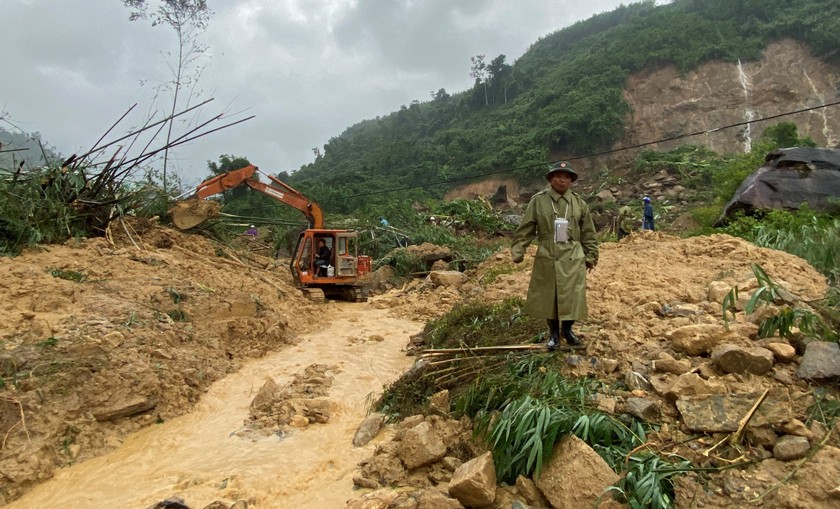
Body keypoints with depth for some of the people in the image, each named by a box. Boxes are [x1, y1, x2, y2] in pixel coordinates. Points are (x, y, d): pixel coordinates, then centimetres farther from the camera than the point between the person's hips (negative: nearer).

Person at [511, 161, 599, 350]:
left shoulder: (579, 202, 4)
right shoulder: (538, 201, -3)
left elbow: (588, 233, 10)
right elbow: (525, 230, -2)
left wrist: (591, 256, 10)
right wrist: (518, 252, -8)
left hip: (573, 259, 1)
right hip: (547, 259, -1)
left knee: (572, 297, 5)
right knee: (548, 297, 7)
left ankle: (567, 329, 30)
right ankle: (553, 333, 26)